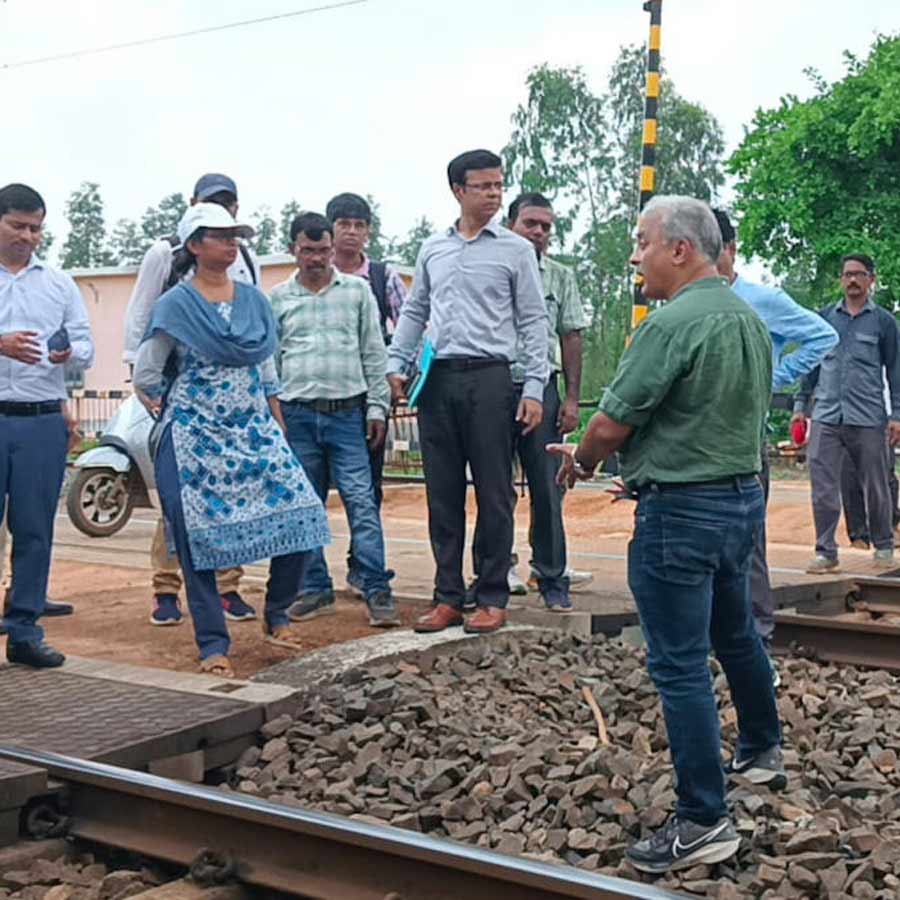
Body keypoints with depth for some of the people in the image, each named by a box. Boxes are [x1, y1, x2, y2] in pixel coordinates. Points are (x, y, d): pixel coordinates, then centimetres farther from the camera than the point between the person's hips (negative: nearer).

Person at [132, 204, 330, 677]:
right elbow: (145, 377, 1)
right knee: (200, 537, -3)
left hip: (254, 430, 4)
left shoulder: (254, 300, 9)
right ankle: (213, 645, 9)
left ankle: (276, 614, 15)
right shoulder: (175, 305, -6)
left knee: (301, 517, -6)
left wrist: (278, 427, 13)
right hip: (195, 438, -4)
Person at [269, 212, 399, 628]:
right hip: (297, 415, 2)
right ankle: (316, 589, 17)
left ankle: (377, 591, -5)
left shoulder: (357, 290, 8)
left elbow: (374, 353, 9)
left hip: (347, 411, -1)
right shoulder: (278, 298, 10)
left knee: (361, 503, -7)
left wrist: (377, 406, 3)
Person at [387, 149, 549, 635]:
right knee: (442, 494, 7)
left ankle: (492, 598, 9)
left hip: (489, 377, -3)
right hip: (437, 377, 4)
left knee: (493, 493, 0)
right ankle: (447, 596, 15)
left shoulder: (516, 250, 3)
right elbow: (414, 312, 19)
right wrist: (396, 364, 8)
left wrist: (534, 389, -6)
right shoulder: (432, 249, 13)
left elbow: (533, 321, 1)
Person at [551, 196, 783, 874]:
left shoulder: (673, 324, -20)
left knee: (680, 665, -2)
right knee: (736, 635, 26)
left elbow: (611, 424, -18)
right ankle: (763, 752, 44)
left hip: (681, 512, -9)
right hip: (744, 496, 9)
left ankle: (704, 822, 3)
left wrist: (581, 462, 5)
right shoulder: (752, 321, 9)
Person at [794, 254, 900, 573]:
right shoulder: (825, 316, 11)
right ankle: (826, 552, 4)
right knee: (823, 486, -4)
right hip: (826, 417, 2)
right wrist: (800, 404, 9)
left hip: (868, 418, -1)